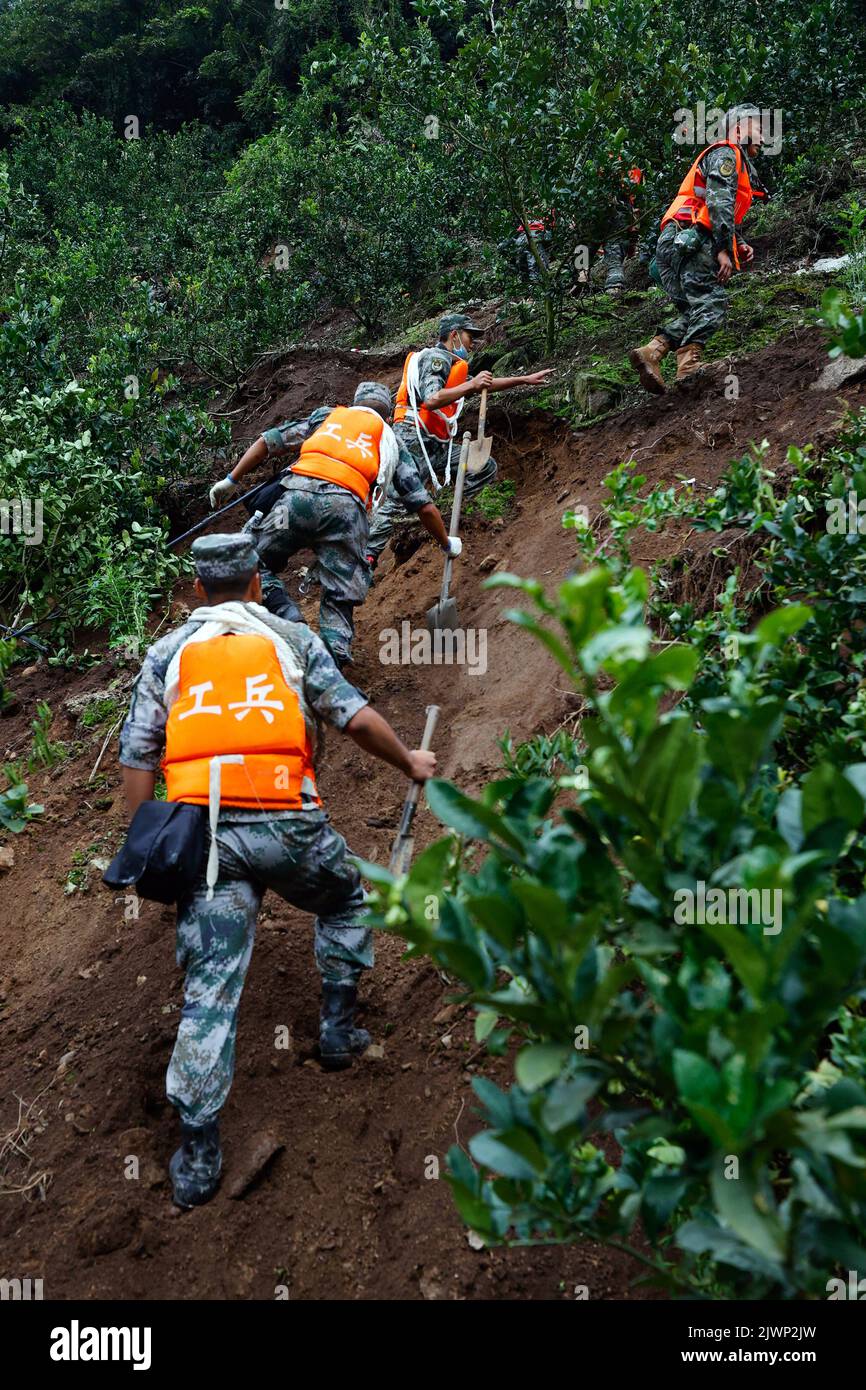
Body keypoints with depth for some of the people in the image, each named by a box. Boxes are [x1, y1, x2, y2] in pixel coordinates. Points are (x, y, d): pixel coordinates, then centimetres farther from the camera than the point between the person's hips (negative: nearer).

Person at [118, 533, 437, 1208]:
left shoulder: (167, 653, 15)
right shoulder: (292, 638, 11)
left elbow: (137, 757, 10)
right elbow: (357, 718, 8)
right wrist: (409, 763, 24)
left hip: (204, 829, 1)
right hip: (288, 823, -1)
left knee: (209, 991, 3)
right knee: (348, 903, 31)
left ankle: (198, 1154, 3)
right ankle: (338, 1029, 29)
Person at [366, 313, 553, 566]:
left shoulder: (451, 364, 23)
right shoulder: (437, 357, -8)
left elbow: (484, 385, 32)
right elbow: (430, 400, -24)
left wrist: (525, 380, 32)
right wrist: (471, 386, -22)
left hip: (438, 445, 10)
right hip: (414, 441, -10)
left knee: (487, 468, 5)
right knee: (395, 504, -14)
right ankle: (366, 559, -13)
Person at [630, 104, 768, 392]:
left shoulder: (739, 163, 35)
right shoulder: (726, 154, 2)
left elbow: (721, 218, 33)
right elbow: (719, 203, -13)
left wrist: (740, 246, 16)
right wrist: (724, 250, -19)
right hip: (689, 240, -10)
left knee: (694, 312, 4)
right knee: (711, 304, -19)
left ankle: (650, 352, -11)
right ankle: (689, 366, -31)